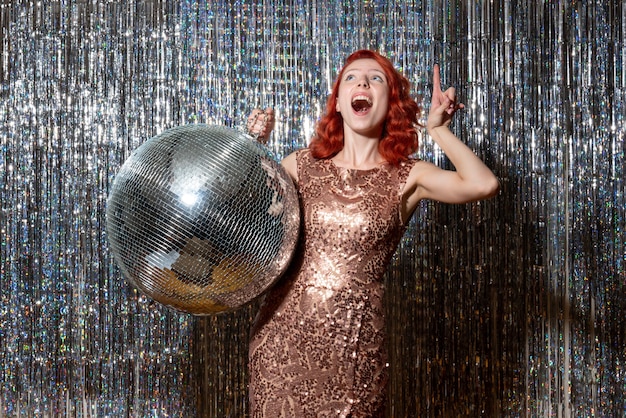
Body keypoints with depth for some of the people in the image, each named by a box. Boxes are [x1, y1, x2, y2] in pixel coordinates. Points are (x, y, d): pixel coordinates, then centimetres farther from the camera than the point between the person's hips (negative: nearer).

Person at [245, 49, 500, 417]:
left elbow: (484, 185, -17)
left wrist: (438, 128, -7)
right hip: (284, 333, 2)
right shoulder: (302, 165, 5)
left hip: (355, 346, -1)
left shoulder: (407, 177, 0)